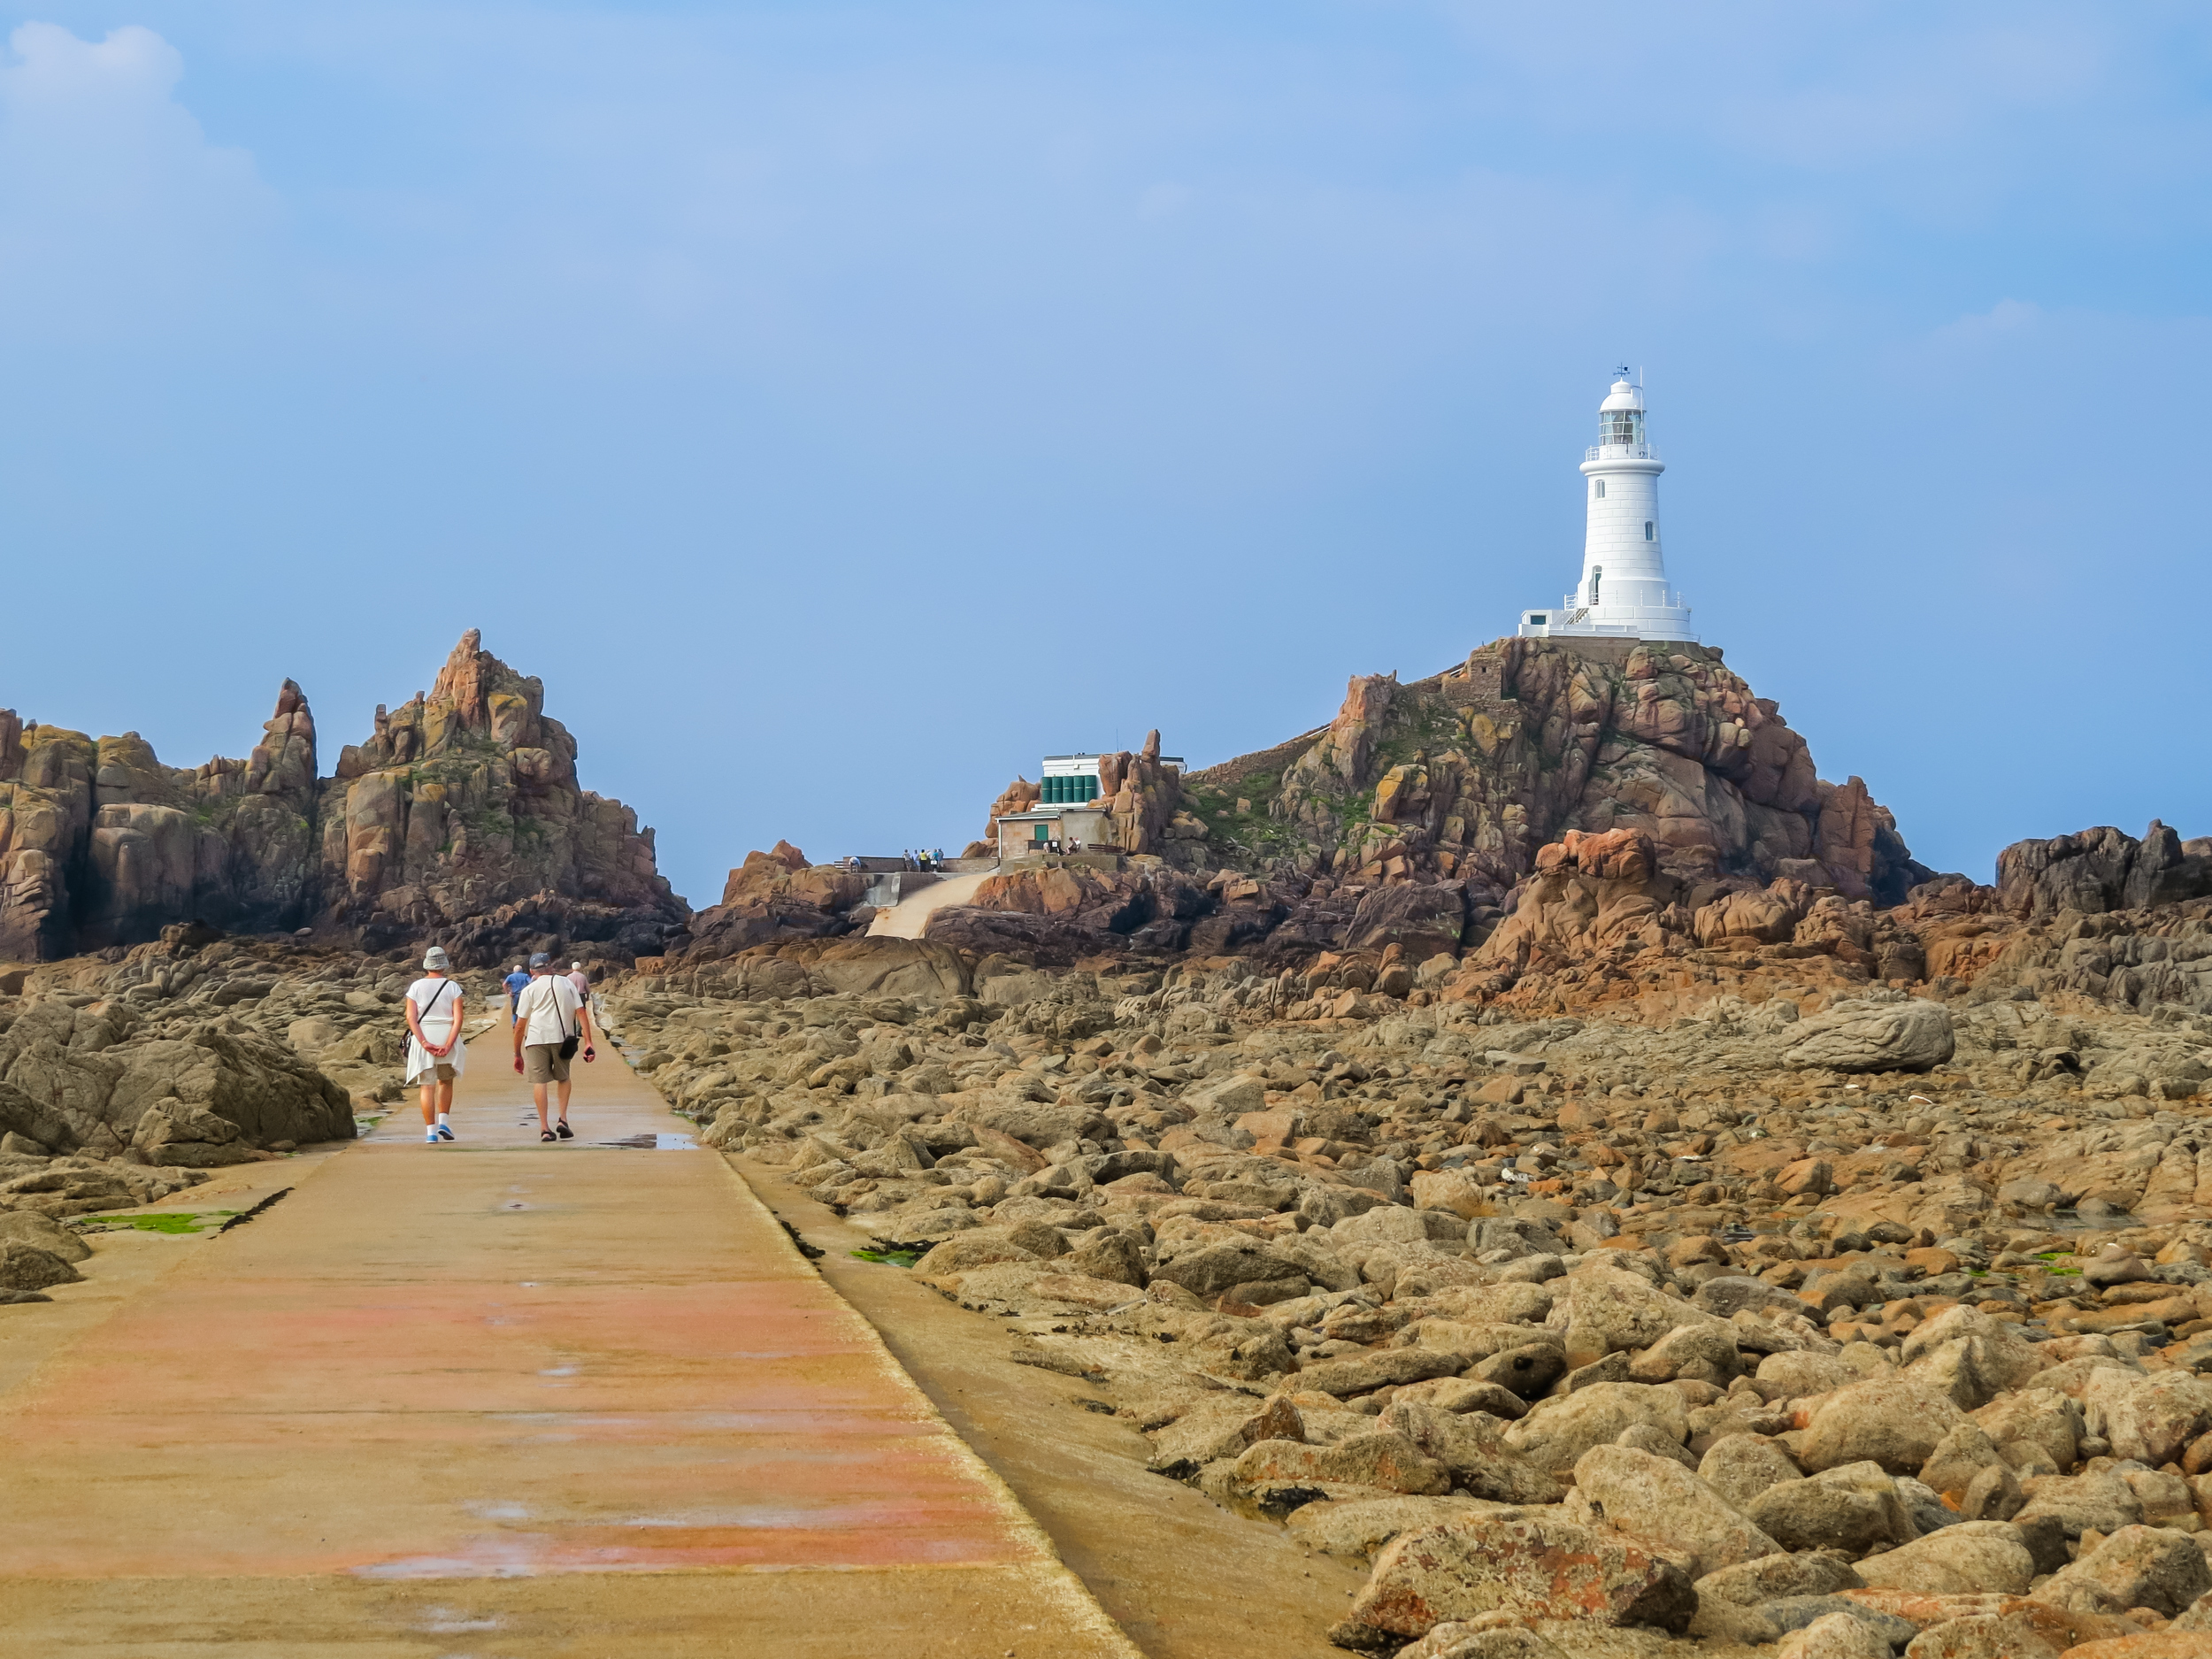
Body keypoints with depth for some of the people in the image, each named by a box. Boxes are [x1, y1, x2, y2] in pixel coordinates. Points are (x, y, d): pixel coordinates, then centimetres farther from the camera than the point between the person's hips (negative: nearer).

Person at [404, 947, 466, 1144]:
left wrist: (424, 1043, -13)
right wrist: (448, 1045, -13)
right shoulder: (452, 987, -2)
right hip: (447, 1037, 0)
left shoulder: (416, 987, 0)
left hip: (423, 1036, 0)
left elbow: (411, 1017, -9)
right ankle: (443, 1122, 9)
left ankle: (430, 1132, -4)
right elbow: (458, 1018, -11)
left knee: (428, 1085, 2)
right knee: (445, 1081, 21)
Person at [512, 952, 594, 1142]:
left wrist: (517, 1054, 13)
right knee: (563, 1077, 20)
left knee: (539, 1081, 0)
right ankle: (563, 1120, 6)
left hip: (537, 1039, -2)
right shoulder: (566, 984, 15)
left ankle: (545, 1128, -7)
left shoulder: (530, 989, 9)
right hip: (562, 1038, 2)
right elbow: (581, 1014, 5)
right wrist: (588, 1043, 1)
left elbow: (520, 1026, 6)